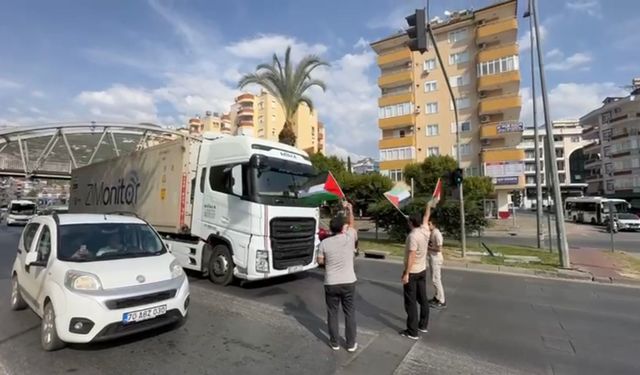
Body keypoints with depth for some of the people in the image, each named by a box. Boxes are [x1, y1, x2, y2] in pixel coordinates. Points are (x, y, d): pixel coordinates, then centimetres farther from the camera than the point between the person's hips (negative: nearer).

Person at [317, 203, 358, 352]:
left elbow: (320, 261, 3)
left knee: (332, 313, 15)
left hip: (331, 284, 0)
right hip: (348, 282, 0)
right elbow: (352, 224, 11)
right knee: (350, 313, 13)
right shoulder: (349, 238, -9)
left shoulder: (325, 243, -8)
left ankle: (334, 343, 26)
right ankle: (351, 344, 23)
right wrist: (350, 209, 22)